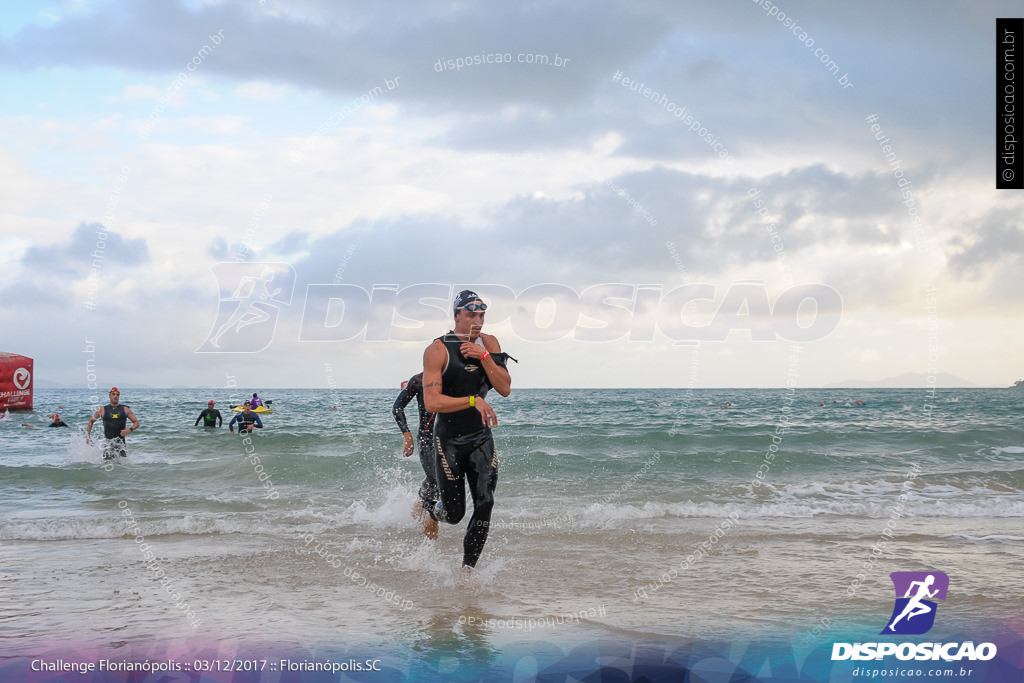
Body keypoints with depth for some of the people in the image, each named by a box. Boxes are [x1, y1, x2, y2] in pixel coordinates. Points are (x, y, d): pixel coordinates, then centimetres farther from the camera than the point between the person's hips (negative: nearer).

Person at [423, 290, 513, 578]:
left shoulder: (489, 344, 1)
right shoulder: (438, 350, -14)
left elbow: (505, 389, -7)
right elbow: (431, 402, -22)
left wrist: (483, 357, -19)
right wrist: (474, 401, -30)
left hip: (481, 437, 4)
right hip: (448, 439, -4)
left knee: (485, 505, -9)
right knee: (454, 514, 2)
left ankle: (467, 571, 3)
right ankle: (432, 513, 40)